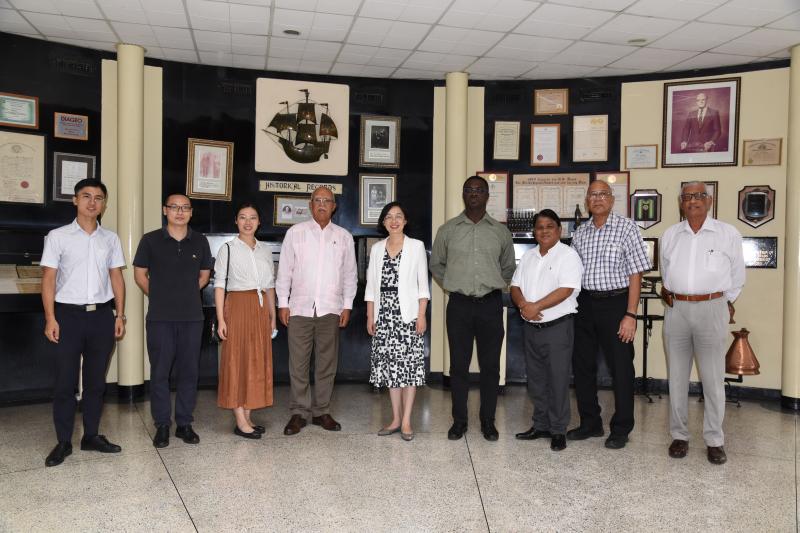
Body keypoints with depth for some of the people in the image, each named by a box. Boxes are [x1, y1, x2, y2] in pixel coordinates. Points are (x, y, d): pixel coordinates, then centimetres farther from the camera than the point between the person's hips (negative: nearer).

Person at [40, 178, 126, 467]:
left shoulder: (111, 238, 8)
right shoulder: (58, 236, 0)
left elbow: (117, 278, 10)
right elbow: (48, 279, -2)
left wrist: (120, 315, 5)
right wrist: (50, 318, -9)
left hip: (102, 315, 3)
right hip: (69, 314, -3)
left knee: (96, 380, 10)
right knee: (65, 381, 2)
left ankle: (91, 436, 21)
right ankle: (63, 442, 13)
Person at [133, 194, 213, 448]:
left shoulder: (200, 241, 6)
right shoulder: (150, 240, 0)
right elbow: (140, 274, 8)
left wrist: (186, 294, 11)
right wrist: (160, 297, 10)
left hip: (192, 316, 2)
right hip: (160, 317, -2)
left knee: (189, 371, 7)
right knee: (160, 372, 3)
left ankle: (184, 424, 18)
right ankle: (162, 425, 15)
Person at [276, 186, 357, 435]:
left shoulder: (344, 237, 9)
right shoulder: (295, 232, 5)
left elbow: (349, 274, 11)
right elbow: (284, 270, 5)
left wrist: (347, 305, 5)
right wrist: (283, 303, -1)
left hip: (330, 310, 2)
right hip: (300, 308, -1)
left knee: (327, 363, 7)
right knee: (298, 364, 1)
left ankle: (321, 412, 18)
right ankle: (299, 413, 11)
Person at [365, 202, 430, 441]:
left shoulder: (416, 246, 3)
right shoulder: (377, 248, 11)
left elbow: (423, 284, 0)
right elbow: (371, 285, 11)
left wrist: (421, 315, -8)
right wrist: (370, 317, 5)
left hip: (408, 314, -3)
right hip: (384, 314, 3)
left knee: (409, 365, -3)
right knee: (390, 365, 5)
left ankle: (406, 421, 4)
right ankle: (395, 419, 14)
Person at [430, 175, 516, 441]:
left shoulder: (501, 231, 7)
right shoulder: (447, 230, 5)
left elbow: (509, 266, 19)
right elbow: (436, 263, 16)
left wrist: (494, 286, 8)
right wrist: (453, 285, 8)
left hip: (491, 304, 1)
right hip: (459, 304, 0)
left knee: (490, 365, 5)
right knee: (459, 365, 5)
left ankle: (488, 421, 19)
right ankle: (459, 421, 17)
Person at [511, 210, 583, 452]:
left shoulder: (568, 255, -7)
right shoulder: (528, 256, 13)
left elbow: (566, 290, -18)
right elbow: (515, 286, 10)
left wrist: (536, 306, -19)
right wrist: (523, 304, -11)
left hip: (557, 326, -6)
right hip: (531, 327, 6)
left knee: (558, 381, 0)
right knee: (536, 380, 13)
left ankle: (558, 430, 11)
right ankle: (541, 425, 26)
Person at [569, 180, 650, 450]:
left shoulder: (626, 228, -5)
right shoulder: (580, 233, 9)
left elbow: (636, 274, -8)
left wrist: (630, 315, -14)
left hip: (615, 303, -5)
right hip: (585, 304, 5)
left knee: (621, 367, 3)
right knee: (582, 365, 11)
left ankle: (621, 429, 18)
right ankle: (590, 423, 27)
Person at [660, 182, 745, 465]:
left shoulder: (728, 234, 1)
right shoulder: (670, 235, 9)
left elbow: (737, 277, 9)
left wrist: (724, 302, 12)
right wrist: (669, 292, 11)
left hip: (712, 309, -2)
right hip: (676, 310, 3)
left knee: (713, 380, 2)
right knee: (677, 377, 8)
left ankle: (714, 440, 14)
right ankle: (679, 436, 19)